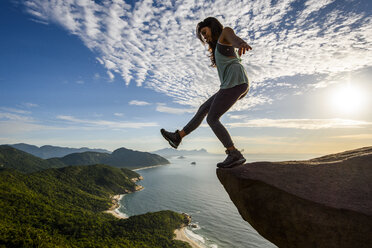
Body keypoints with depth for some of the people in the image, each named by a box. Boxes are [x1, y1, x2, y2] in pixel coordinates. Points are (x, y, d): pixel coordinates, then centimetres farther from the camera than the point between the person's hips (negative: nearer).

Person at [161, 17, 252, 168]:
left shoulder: (225, 32, 6)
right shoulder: (219, 48, 33)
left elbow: (234, 37, -21)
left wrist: (241, 43, -44)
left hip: (235, 82, -10)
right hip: (235, 85, 10)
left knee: (212, 119, -10)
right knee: (203, 109, 13)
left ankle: (234, 155, -12)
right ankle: (178, 137, 19)